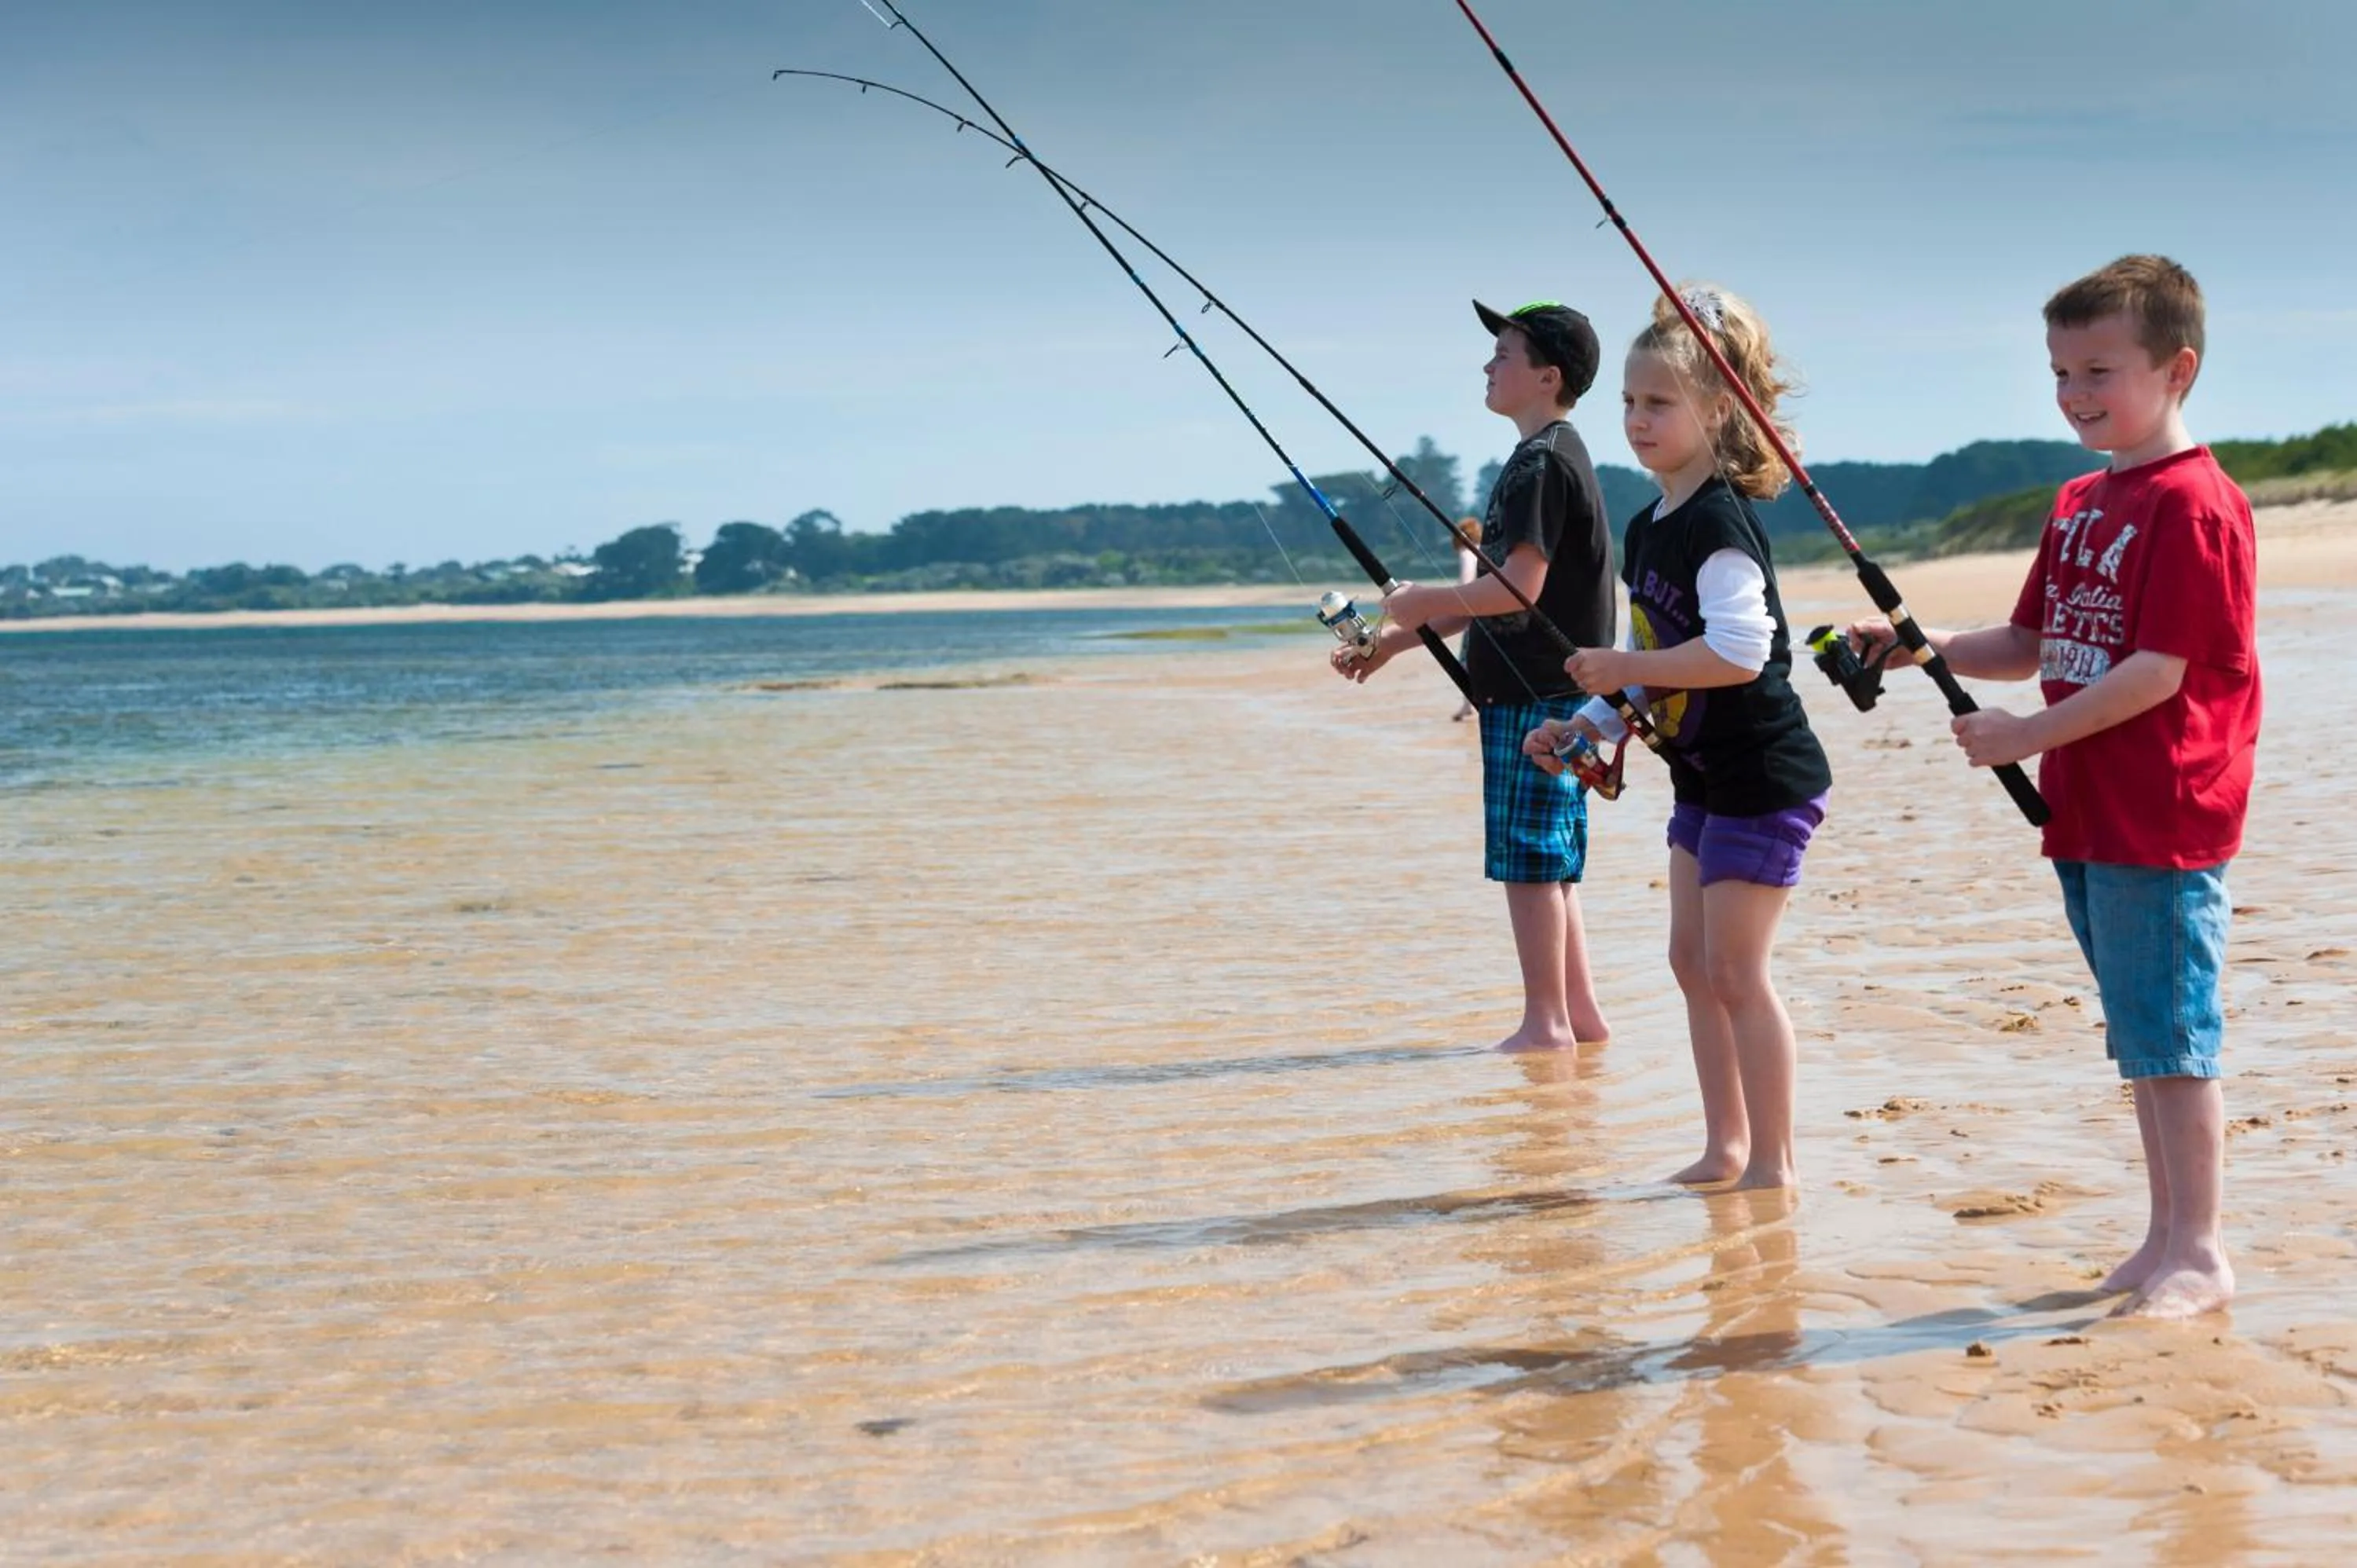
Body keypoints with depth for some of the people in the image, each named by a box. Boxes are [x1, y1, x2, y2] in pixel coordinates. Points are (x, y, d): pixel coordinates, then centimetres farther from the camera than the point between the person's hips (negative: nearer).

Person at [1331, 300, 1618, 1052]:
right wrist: (1398, 639, 17)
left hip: (1537, 694, -10)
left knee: (1527, 858, -6)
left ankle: (1546, 1021, -2)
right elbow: (1499, 593, 21)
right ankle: (1580, 1012, 18)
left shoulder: (1542, 461, -13)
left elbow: (1520, 586, -21)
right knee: (1548, 859, 13)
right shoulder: (1548, 457, 19)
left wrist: (1420, 601, -8)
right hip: (1547, 691, 10)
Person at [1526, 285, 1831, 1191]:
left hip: (1763, 777, -10)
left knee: (1735, 970, -7)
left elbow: (1740, 650, -30)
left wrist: (1623, 667, -22)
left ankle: (1772, 1166, 3)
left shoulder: (1719, 522, -19)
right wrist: (1585, 725, 8)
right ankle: (1725, 1148, 24)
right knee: (1692, 960, 14)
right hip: (1703, 776, 10)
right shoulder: (1646, 530, 11)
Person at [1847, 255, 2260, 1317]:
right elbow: (2031, 647, 20)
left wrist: (2027, 735, -17)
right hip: (2086, 819, 9)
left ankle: (2200, 1253, 3)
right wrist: (1924, 648, 6)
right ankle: (2167, 1235, 24)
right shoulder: (2080, 506, 15)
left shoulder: (2192, 506, -14)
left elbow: (2159, 671, -19)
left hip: (2162, 828, -9)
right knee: (2141, 1038, 15)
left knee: (2172, 1037, -5)